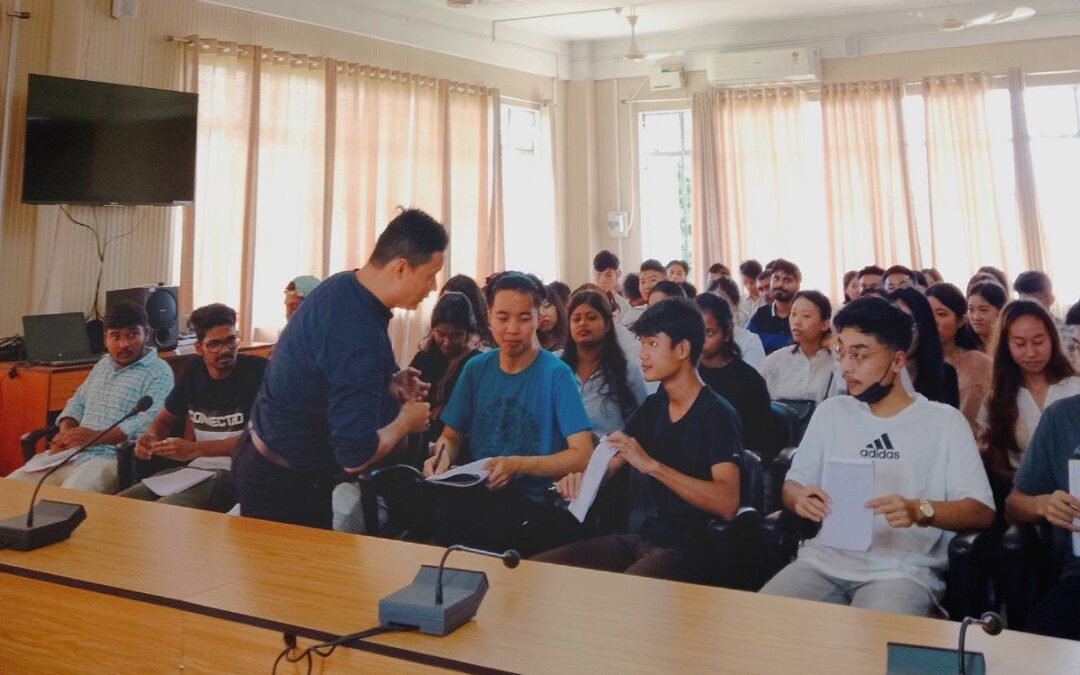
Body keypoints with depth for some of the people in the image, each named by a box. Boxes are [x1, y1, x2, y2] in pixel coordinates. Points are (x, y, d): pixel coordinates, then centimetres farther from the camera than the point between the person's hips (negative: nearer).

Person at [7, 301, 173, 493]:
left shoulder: (158, 372, -5)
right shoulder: (103, 364, 21)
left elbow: (150, 423, -18)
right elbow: (78, 402, 24)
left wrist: (96, 436, -24)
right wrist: (66, 433, 2)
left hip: (112, 459, -8)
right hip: (71, 454, 8)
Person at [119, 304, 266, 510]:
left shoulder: (257, 370, -10)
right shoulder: (194, 370, 9)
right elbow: (165, 418, 21)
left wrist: (195, 449, -26)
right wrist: (150, 436, -4)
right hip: (196, 468, 6)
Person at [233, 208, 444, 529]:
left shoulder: (339, 285, -4)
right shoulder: (361, 340, -32)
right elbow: (355, 457, -28)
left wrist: (387, 385, 1)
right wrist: (406, 421, -11)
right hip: (285, 484, -9)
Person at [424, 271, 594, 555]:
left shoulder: (556, 374, -6)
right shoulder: (476, 369, 9)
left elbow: (583, 455, -12)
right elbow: (451, 436, 17)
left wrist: (517, 465, -24)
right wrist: (443, 456, -7)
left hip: (532, 503, -4)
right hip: (474, 495, 4)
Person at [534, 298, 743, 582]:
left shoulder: (717, 414, -10)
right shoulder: (653, 407, 11)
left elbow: (727, 503, -23)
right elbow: (610, 463, 15)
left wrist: (651, 464, -29)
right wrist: (582, 478, -9)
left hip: (686, 548, -6)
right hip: (640, 536, 7)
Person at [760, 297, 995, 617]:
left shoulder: (944, 421, 4)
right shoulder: (830, 412, 15)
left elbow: (982, 510, -4)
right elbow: (792, 484, 17)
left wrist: (919, 510, -24)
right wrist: (800, 496, -8)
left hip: (903, 568, -3)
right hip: (826, 558, 4)